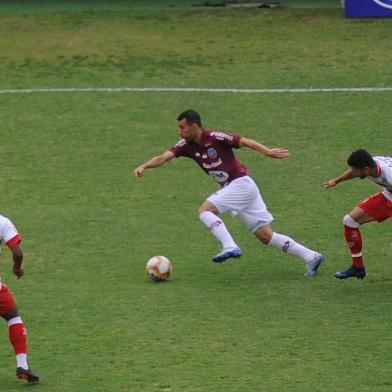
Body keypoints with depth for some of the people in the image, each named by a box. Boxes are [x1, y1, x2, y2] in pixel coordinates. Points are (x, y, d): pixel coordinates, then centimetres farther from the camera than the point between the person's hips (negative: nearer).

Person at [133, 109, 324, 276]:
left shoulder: (215, 137, -16)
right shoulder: (187, 145, 4)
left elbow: (246, 141, -18)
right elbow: (163, 157, -3)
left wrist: (268, 152, -31)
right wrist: (143, 166, -21)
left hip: (241, 184, -8)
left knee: (205, 210, -18)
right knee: (266, 236, 6)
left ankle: (230, 247, -24)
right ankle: (311, 257, 10)